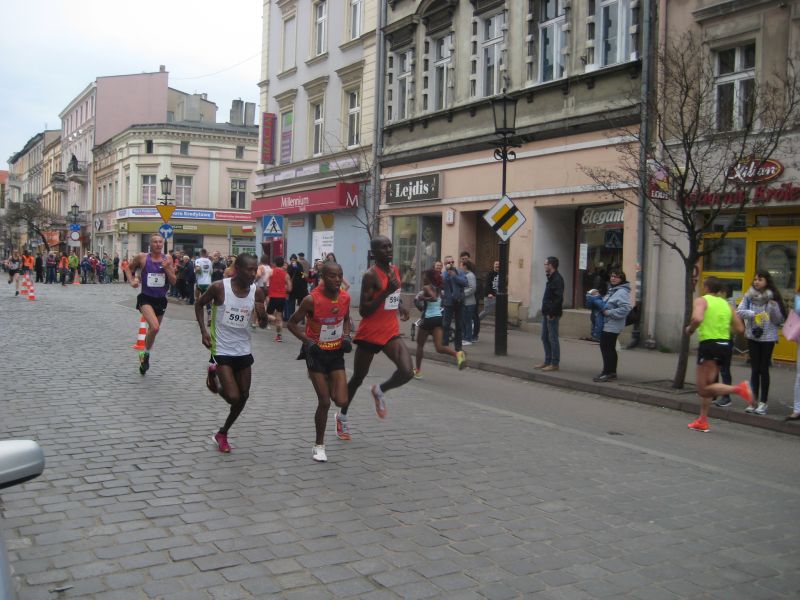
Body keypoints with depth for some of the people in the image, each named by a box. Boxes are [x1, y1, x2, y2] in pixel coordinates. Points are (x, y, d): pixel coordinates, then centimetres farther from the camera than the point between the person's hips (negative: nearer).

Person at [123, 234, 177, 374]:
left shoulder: (167, 259, 0)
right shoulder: (142, 257, -6)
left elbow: (174, 282, -2)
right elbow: (129, 268, 12)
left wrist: (166, 268, -16)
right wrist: (132, 281, -5)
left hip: (161, 299, 4)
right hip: (146, 298, -4)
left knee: (153, 329, 18)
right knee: (155, 327, -26)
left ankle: (145, 355, 42)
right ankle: (146, 353, -1)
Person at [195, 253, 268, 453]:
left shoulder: (257, 292, -5)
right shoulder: (219, 287, -15)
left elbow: (262, 324, 4)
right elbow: (199, 304, 2)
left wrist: (263, 315, -19)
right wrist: (203, 330, -8)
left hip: (243, 350, 5)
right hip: (222, 351, -5)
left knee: (243, 397, 9)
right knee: (233, 397, -13)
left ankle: (222, 434, 31)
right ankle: (213, 375, 19)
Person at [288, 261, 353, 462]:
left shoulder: (345, 297, -7)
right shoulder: (312, 300, -21)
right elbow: (292, 323, -10)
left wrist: (346, 336, -3)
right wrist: (307, 341, -21)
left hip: (336, 353, 4)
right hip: (317, 354, -4)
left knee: (341, 401, -4)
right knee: (324, 402, -3)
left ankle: (328, 382, 31)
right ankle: (319, 445, 16)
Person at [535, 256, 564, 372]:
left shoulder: (557, 279, -15)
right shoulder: (551, 278, 16)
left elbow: (558, 298, -22)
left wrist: (551, 313, -22)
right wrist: (545, 312, 13)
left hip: (552, 315, -10)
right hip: (546, 313, 10)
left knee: (553, 339, -3)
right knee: (545, 338, 14)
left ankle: (554, 364, 3)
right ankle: (547, 361, 22)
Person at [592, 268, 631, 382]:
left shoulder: (622, 292, -15)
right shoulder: (612, 290, 17)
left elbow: (625, 309, -25)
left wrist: (609, 312, -22)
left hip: (612, 326, -10)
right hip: (607, 325, 10)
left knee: (606, 348, -8)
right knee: (610, 349, 15)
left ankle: (607, 373, -3)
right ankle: (612, 372, 23)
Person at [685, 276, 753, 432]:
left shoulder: (701, 300, -3)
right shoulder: (726, 304, 15)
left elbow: (697, 319, -23)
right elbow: (740, 329, 11)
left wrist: (690, 329, -5)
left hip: (709, 345, -7)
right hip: (724, 345, 7)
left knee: (703, 387, -5)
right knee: (706, 385, 16)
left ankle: (738, 388, -23)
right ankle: (703, 421, 19)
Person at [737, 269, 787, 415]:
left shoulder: (773, 298, -6)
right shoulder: (749, 296, 0)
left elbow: (779, 320, -5)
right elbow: (739, 311, -6)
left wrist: (774, 308, -21)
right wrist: (752, 314, -20)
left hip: (768, 338, -2)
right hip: (752, 336, 3)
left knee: (764, 370, 2)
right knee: (754, 369, 9)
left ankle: (763, 402, 9)